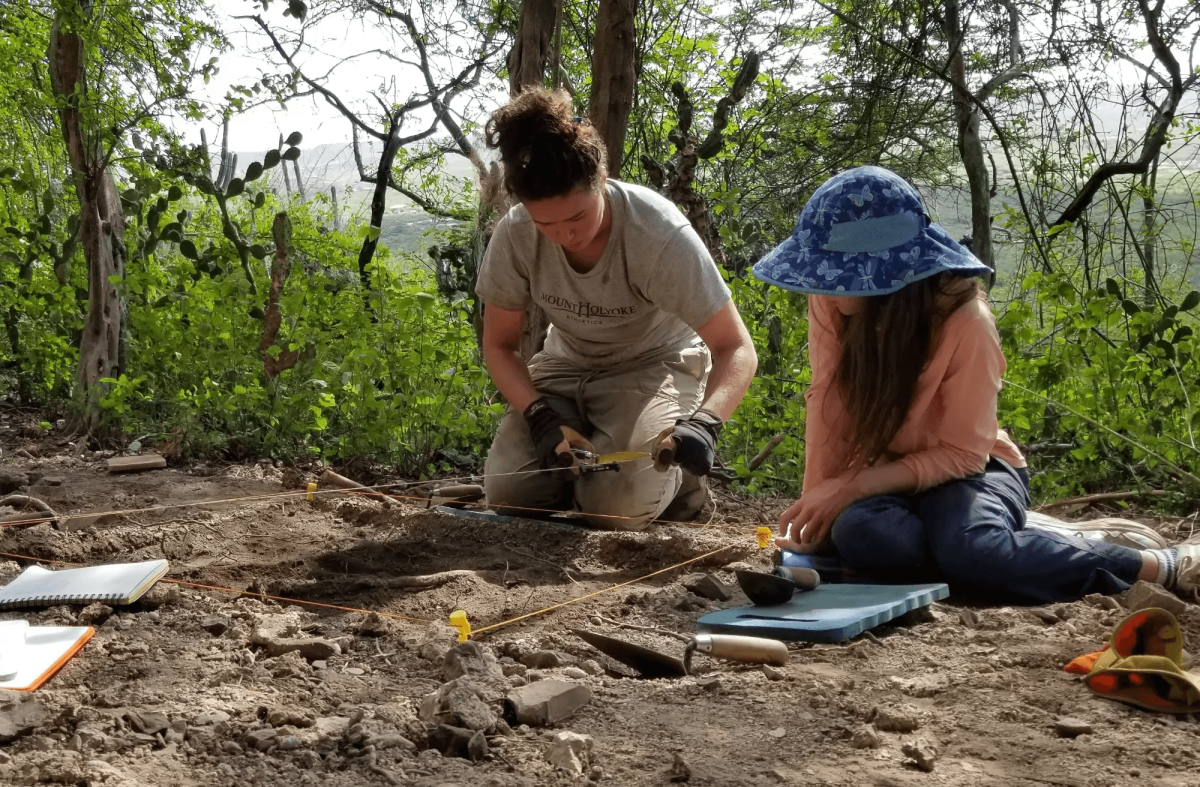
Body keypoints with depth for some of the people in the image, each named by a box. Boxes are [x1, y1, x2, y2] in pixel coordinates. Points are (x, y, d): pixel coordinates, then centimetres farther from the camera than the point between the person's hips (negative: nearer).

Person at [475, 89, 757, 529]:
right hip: (567, 366, 4)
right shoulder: (514, 236, -22)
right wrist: (541, 416, -25)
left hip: (655, 365, -4)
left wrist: (705, 421, -47)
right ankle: (585, 457, 14)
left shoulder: (660, 234, -32)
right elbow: (499, 346, -7)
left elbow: (735, 349, -28)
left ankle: (678, 476, 7)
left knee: (615, 507, -27)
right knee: (508, 493, -16)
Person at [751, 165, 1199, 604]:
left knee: (971, 552, -39)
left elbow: (961, 453, -17)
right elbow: (826, 406, -10)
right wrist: (815, 506, -21)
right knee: (860, 534, -35)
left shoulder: (964, 322, -23)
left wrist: (849, 487, -25)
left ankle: (1160, 565, -15)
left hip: (966, 471, -3)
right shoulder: (830, 302, -14)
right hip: (881, 472, 4)